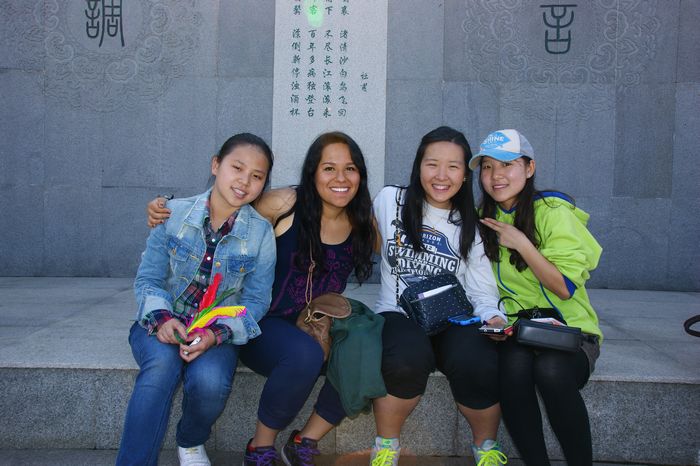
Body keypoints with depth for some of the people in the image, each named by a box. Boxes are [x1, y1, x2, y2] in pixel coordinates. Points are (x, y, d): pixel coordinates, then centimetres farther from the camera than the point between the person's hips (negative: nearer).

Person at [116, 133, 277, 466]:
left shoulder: (261, 232, -4)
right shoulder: (174, 213, -3)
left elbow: (255, 301, -5)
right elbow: (148, 277, -2)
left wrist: (217, 333, -23)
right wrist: (162, 318, -22)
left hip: (218, 331, 0)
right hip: (163, 324, 0)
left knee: (210, 381, -30)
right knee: (163, 362, -34)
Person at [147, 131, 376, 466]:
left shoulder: (362, 224, 2)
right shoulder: (284, 205, -11)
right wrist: (167, 214, -13)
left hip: (318, 329, 4)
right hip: (264, 326, -4)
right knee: (304, 354, -36)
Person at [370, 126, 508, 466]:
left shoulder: (470, 226, 6)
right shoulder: (388, 201, 2)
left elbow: (483, 293, 1)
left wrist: (493, 318, -17)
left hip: (453, 321, 1)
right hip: (399, 315, -1)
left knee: (478, 363, -33)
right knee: (407, 359, -37)